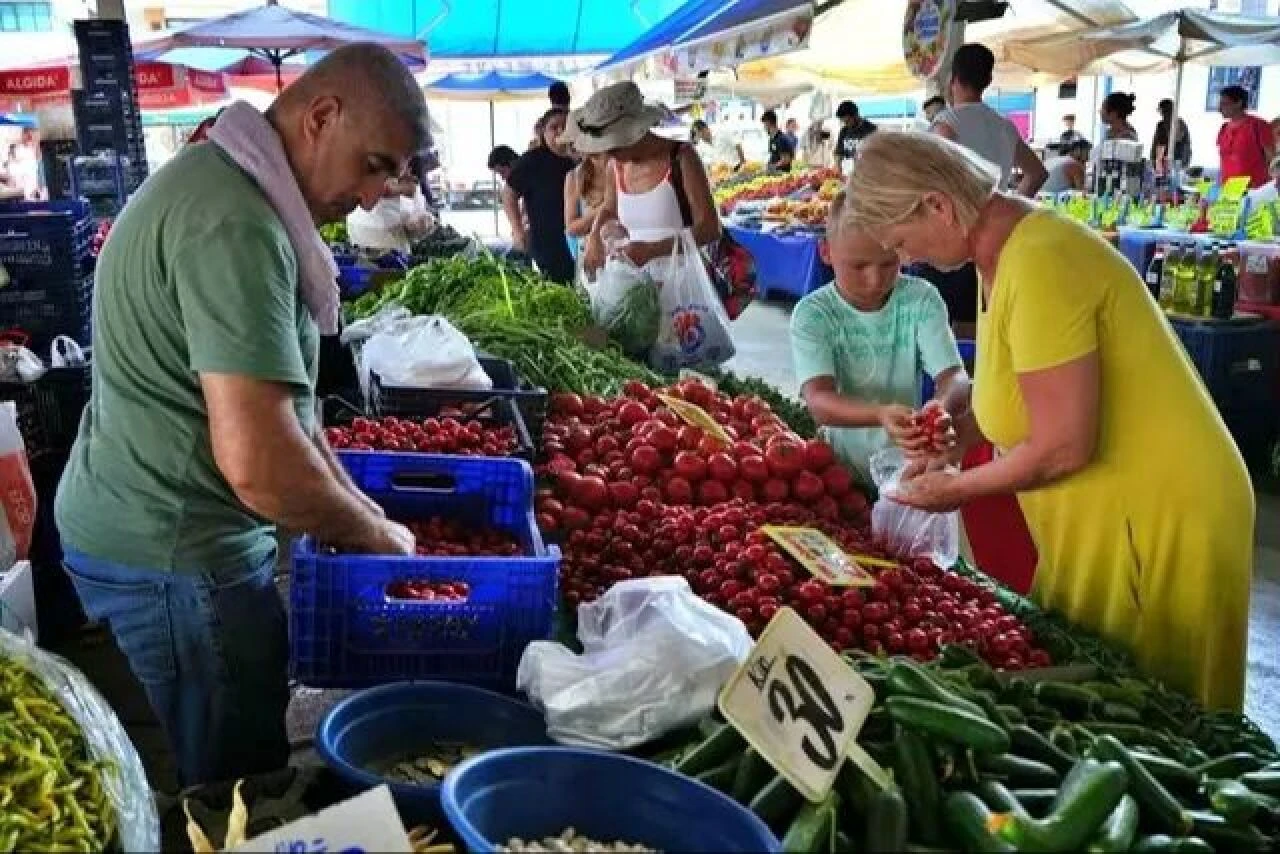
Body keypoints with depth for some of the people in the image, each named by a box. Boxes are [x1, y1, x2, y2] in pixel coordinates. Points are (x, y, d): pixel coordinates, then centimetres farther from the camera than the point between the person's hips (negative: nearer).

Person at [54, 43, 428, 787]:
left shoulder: (222, 185, 10)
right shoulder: (236, 224, -24)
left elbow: (273, 395, 16)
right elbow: (258, 459, -31)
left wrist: (360, 512, 10)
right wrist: (377, 535, -14)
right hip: (174, 557, -10)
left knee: (214, 782, 22)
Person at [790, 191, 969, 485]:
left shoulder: (921, 300, -3)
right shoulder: (812, 314, -9)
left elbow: (953, 377, -10)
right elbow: (818, 402, -21)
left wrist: (942, 406, -35)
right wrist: (881, 414, -41)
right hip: (845, 470, 0)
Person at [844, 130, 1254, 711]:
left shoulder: (1038, 266, -27)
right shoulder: (1009, 245, 4)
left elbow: (1063, 448, -24)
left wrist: (956, 489, -10)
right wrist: (962, 430, 5)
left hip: (1157, 523, -9)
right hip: (1116, 511, 9)